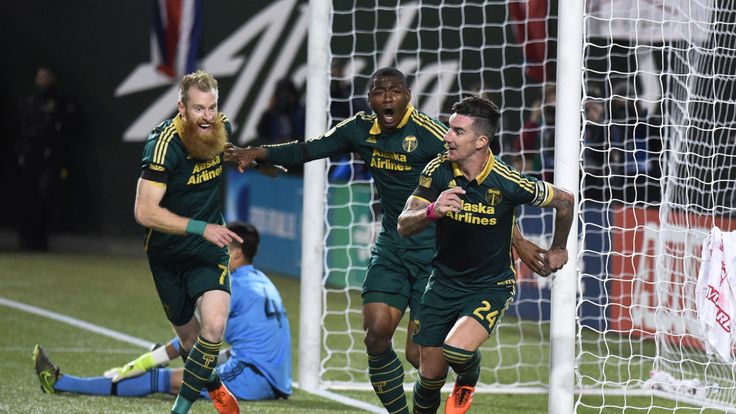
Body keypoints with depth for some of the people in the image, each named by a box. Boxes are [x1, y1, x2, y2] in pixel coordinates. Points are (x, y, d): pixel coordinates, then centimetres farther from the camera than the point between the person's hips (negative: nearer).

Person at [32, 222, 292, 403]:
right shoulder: (263, 283, 20)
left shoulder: (234, 287, -8)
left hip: (252, 379, -10)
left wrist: (143, 363, -3)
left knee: (159, 379, -8)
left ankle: (59, 383, -7)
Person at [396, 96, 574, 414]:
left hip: (491, 286, -3)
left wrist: (558, 248, 13)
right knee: (431, 375, 5)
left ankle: (468, 379, 8)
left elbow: (564, 200, -4)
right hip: (444, 282, 4)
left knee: (457, 349, -29)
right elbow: (404, 226, -13)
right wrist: (432, 211, -35)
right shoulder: (437, 171, -12)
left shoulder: (507, 183, -21)